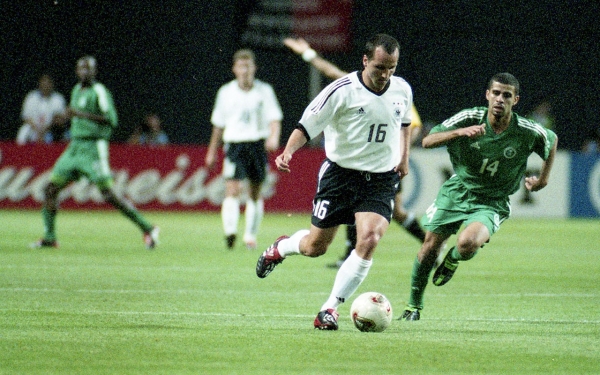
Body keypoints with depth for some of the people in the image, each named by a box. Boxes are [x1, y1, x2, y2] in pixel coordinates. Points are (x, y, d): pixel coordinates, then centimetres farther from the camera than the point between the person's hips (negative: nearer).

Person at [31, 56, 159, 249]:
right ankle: (49, 238, 10)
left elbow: (111, 120, -22)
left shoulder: (99, 91, -10)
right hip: (75, 147, 8)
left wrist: (80, 114, -25)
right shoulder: (76, 91, 16)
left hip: (93, 148, -8)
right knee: (50, 189, 2)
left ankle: (147, 229, -7)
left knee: (109, 195, -13)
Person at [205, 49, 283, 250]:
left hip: (258, 144, 1)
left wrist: (274, 137, -23)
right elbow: (218, 125, 15)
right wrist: (212, 151, 18)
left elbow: (274, 118, -2)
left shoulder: (264, 91, 3)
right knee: (232, 189, -17)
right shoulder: (226, 92, 7)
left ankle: (251, 235, 18)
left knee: (255, 193, 8)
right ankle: (230, 231, -28)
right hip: (235, 144, 0)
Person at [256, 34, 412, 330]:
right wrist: (289, 151, -31)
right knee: (315, 247, 6)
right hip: (341, 172, -2)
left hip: (381, 179, 2)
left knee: (369, 240, -21)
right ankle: (280, 248, 44)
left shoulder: (402, 90, 0)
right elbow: (306, 126, -14)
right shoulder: (342, 91, -16)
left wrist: (404, 155, 17)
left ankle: (331, 308, -10)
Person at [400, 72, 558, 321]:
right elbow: (427, 141, -19)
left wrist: (543, 179, 10)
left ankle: (452, 260, 10)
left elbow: (552, 140, 9)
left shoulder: (528, 132, -15)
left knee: (467, 243, -30)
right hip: (458, 190, 2)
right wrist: (460, 133, -34)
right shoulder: (469, 119, -15)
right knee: (430, 246, 3)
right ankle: (414, 306, 27)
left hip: (492, 203, -2)